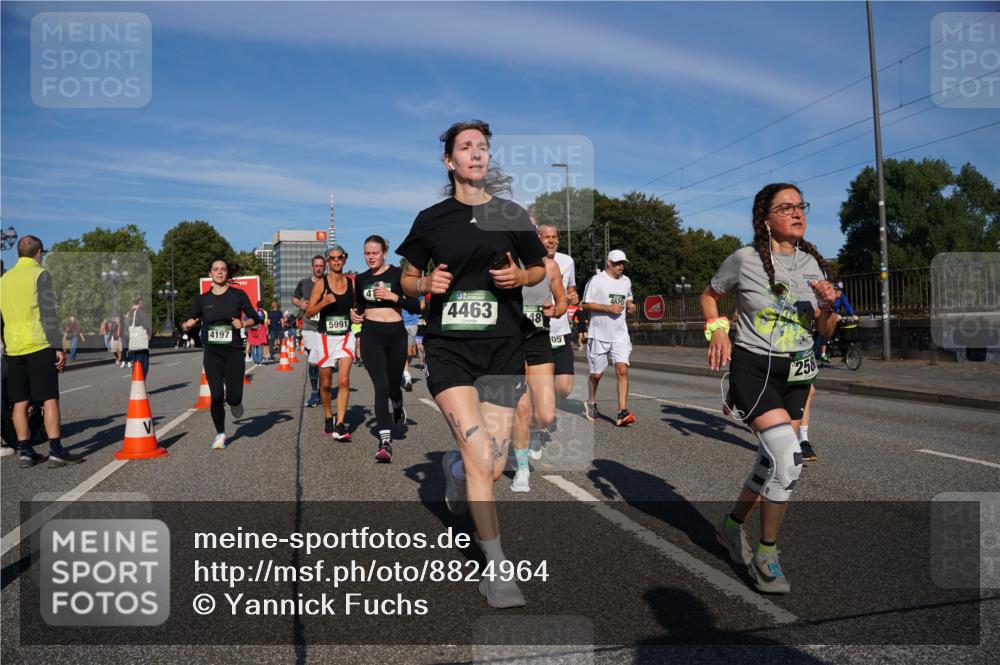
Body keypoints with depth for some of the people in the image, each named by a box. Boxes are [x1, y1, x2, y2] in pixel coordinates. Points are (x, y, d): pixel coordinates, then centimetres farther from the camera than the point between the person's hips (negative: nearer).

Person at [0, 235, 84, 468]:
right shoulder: (40, 274, -5)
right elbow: (48, 315, -12)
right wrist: (58, 348, -11)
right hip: (39, 345, -6)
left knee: (20, 402, 7)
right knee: (50, 398, -5)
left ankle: (25, 452, 9)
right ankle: (56, 451, -7)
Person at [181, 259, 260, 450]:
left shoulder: (238, 295, 0)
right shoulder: (203, 299, 5)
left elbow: (255, 318, 5)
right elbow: (189, 321, 12)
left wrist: (243, 323, -14)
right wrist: (187, 325, -10)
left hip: (234, 351, -1)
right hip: (212, 353, 1)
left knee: (233, 397, -7)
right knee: (216, 396, -3)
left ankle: (234, 401, 32)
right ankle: (220, 434, 16)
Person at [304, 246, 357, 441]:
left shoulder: (352, 283, 4)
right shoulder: (321, 284, -3)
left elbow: (357, 306, 21)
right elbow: (308, 313, -4)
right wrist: (323, 303, -20)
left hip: (345, 337, 1)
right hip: (325, 337, 0)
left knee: (344, 380, -14)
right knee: (325, 383, 10)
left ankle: (340, 426, -14)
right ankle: (328, 419, 31)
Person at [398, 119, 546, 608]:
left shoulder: (511, 215, 8)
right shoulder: (431, 219, 6)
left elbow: (540, 269, 18)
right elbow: (408, 279, 15)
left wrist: (519, 277, -4)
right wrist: (427, 283, -8)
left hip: (501, 348, 2)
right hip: (447, 347, -2)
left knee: (492, 469, 2)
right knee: (480, 459, -16)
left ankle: (454, 466, 40)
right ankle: (496, 570, 0)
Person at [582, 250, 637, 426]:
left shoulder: (626, 281, 12)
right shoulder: (596, 280, -7)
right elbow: (585, 304, -9)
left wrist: (630, 306, 4)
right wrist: (609, 308, -19)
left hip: (620, 335, 4)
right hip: (599, 335, -4)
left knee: (622, 370, -14)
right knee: (596, 374, 7)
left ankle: (622, 413, -15)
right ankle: (591, 404, 34)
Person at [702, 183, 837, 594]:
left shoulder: (812, 263, 5)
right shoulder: (745, 259, -7)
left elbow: (825, 331, 9)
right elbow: (709, 296, 8)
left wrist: (829, 305, -11)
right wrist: (717, 330, -10)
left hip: (797, 372, 6)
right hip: (752, 367, -5)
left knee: (773, 460, 7)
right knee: (787, 456, -20)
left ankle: (732, 525, 33)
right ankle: (766, 554, -1)